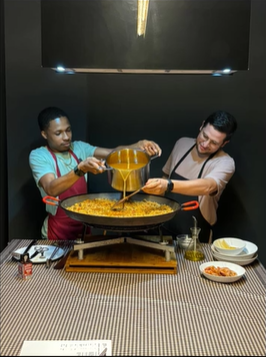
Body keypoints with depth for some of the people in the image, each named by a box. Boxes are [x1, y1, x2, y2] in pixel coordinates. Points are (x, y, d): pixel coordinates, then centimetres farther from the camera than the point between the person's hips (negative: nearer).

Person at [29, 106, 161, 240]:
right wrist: (81, 168, -43)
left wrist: (139, 145, -30)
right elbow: (51, 189, -31)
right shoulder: (38, 156, -14)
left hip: (83, 227, 5)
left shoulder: (79, 148, 0)